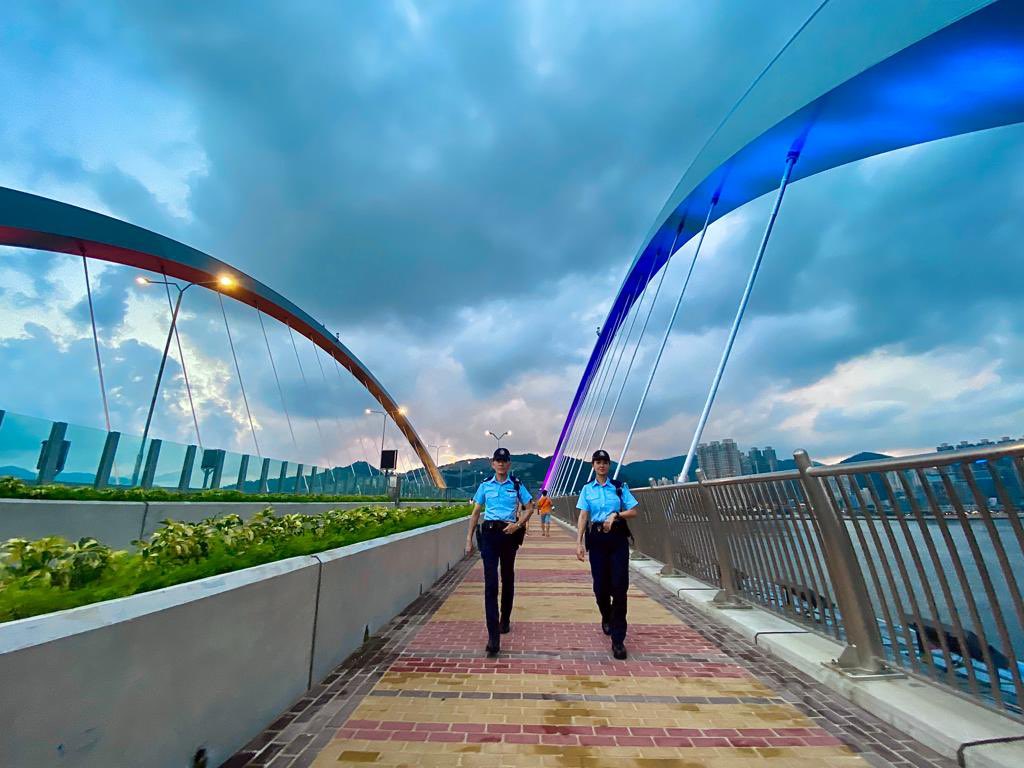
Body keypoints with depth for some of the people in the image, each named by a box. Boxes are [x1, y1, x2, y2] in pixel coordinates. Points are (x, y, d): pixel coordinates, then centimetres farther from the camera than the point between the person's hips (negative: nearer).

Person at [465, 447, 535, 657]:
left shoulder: (517, 485, 0)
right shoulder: (485, 486, 2)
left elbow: (529, 508, 5)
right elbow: (475, 513, 6)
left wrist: (518, 524, -11)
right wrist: (469, 538, 4)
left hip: (509, 534, 1)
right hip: (489, 534, -1)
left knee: (508, 579, 17)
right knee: (491, 583, -8)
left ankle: (505, 620, 39)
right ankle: (493, 636, -6)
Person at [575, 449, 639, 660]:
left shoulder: (620, 486, 3)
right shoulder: (587, 489, 4)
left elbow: (633, 511, 3)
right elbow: (583, 517, 0)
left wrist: (615, 515, -14)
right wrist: (579, 542, -7)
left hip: (618, 538, -1)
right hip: (597, 539, 1)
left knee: (619, 585, -4)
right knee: (600, 584, 8)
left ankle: (618, 639, 8)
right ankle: (607, 618, 40)